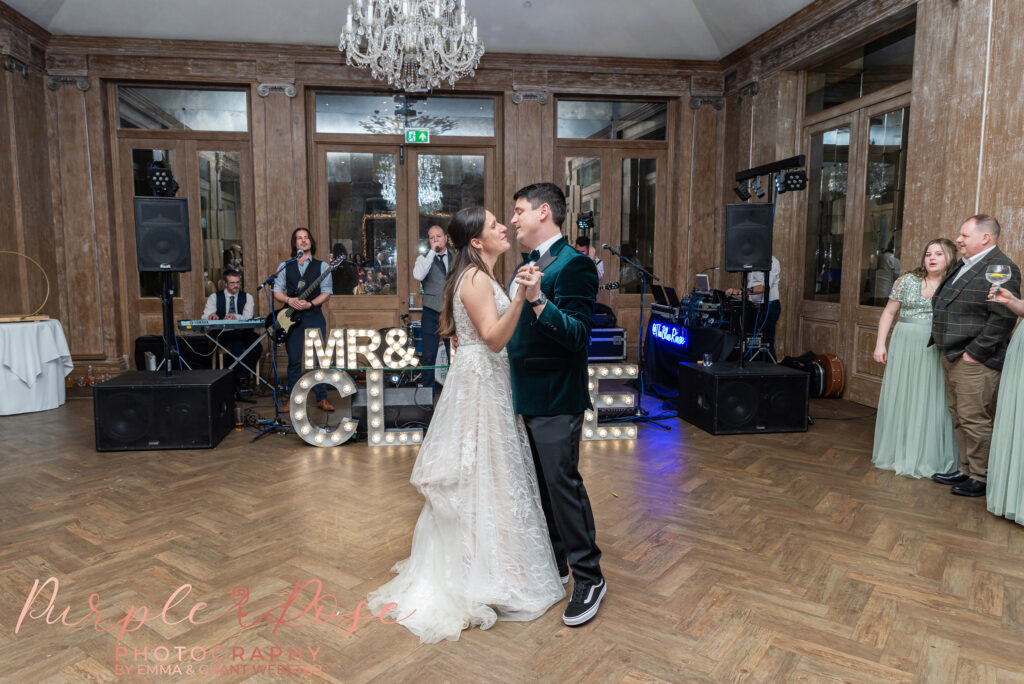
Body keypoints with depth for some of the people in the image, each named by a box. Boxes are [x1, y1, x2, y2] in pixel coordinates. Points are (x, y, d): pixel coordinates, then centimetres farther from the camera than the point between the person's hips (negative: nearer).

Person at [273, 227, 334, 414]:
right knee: (294, 360, 4)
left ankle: (322, 398, 8)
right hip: (292, 316, 1)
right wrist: (289, 300, -12)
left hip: (315, 316, -1)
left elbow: (327, 292, -1)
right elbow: (277, 291, 7)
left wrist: (310, 304, -16)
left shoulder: (321, 266, 6)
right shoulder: (284, 266, 11)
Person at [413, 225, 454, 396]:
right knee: (429, 356, -1)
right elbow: (418, 275, -18)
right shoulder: (424, 258, 4)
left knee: (454, 354, 4)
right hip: (432, 312, -2)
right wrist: (432, 252, -16)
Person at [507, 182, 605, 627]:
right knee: (539, 484, 19)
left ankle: (588, 579, 16)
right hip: (525, 396, 9)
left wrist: (538, 301, -36)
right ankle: (553, 563, 36)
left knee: (563, 485, -2)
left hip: (556, 400, -9)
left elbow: (578, 336, -25)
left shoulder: (573, 265, -16)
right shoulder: (529, 264, 13)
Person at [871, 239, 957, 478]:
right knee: (899, 397, 5)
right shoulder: (907, 281, 6)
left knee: (928, 400, 0)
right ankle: (897, 452, 17)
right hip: (904, 347, 1)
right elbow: (889, 313, 7)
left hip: (935, 351, -1)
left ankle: (924, 457, 12)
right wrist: (880, 344, 0)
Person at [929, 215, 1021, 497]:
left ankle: (981, 478, 11)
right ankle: (965, 470, 28)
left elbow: (1003, 317, -20)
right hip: (952, 357, 10)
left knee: (975, 420, -2)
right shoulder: (963, 265, 16)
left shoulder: (1002, 269, -13)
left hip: (974, 361, -10)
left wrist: (975, 352, -19)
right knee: (958, 418, 16)